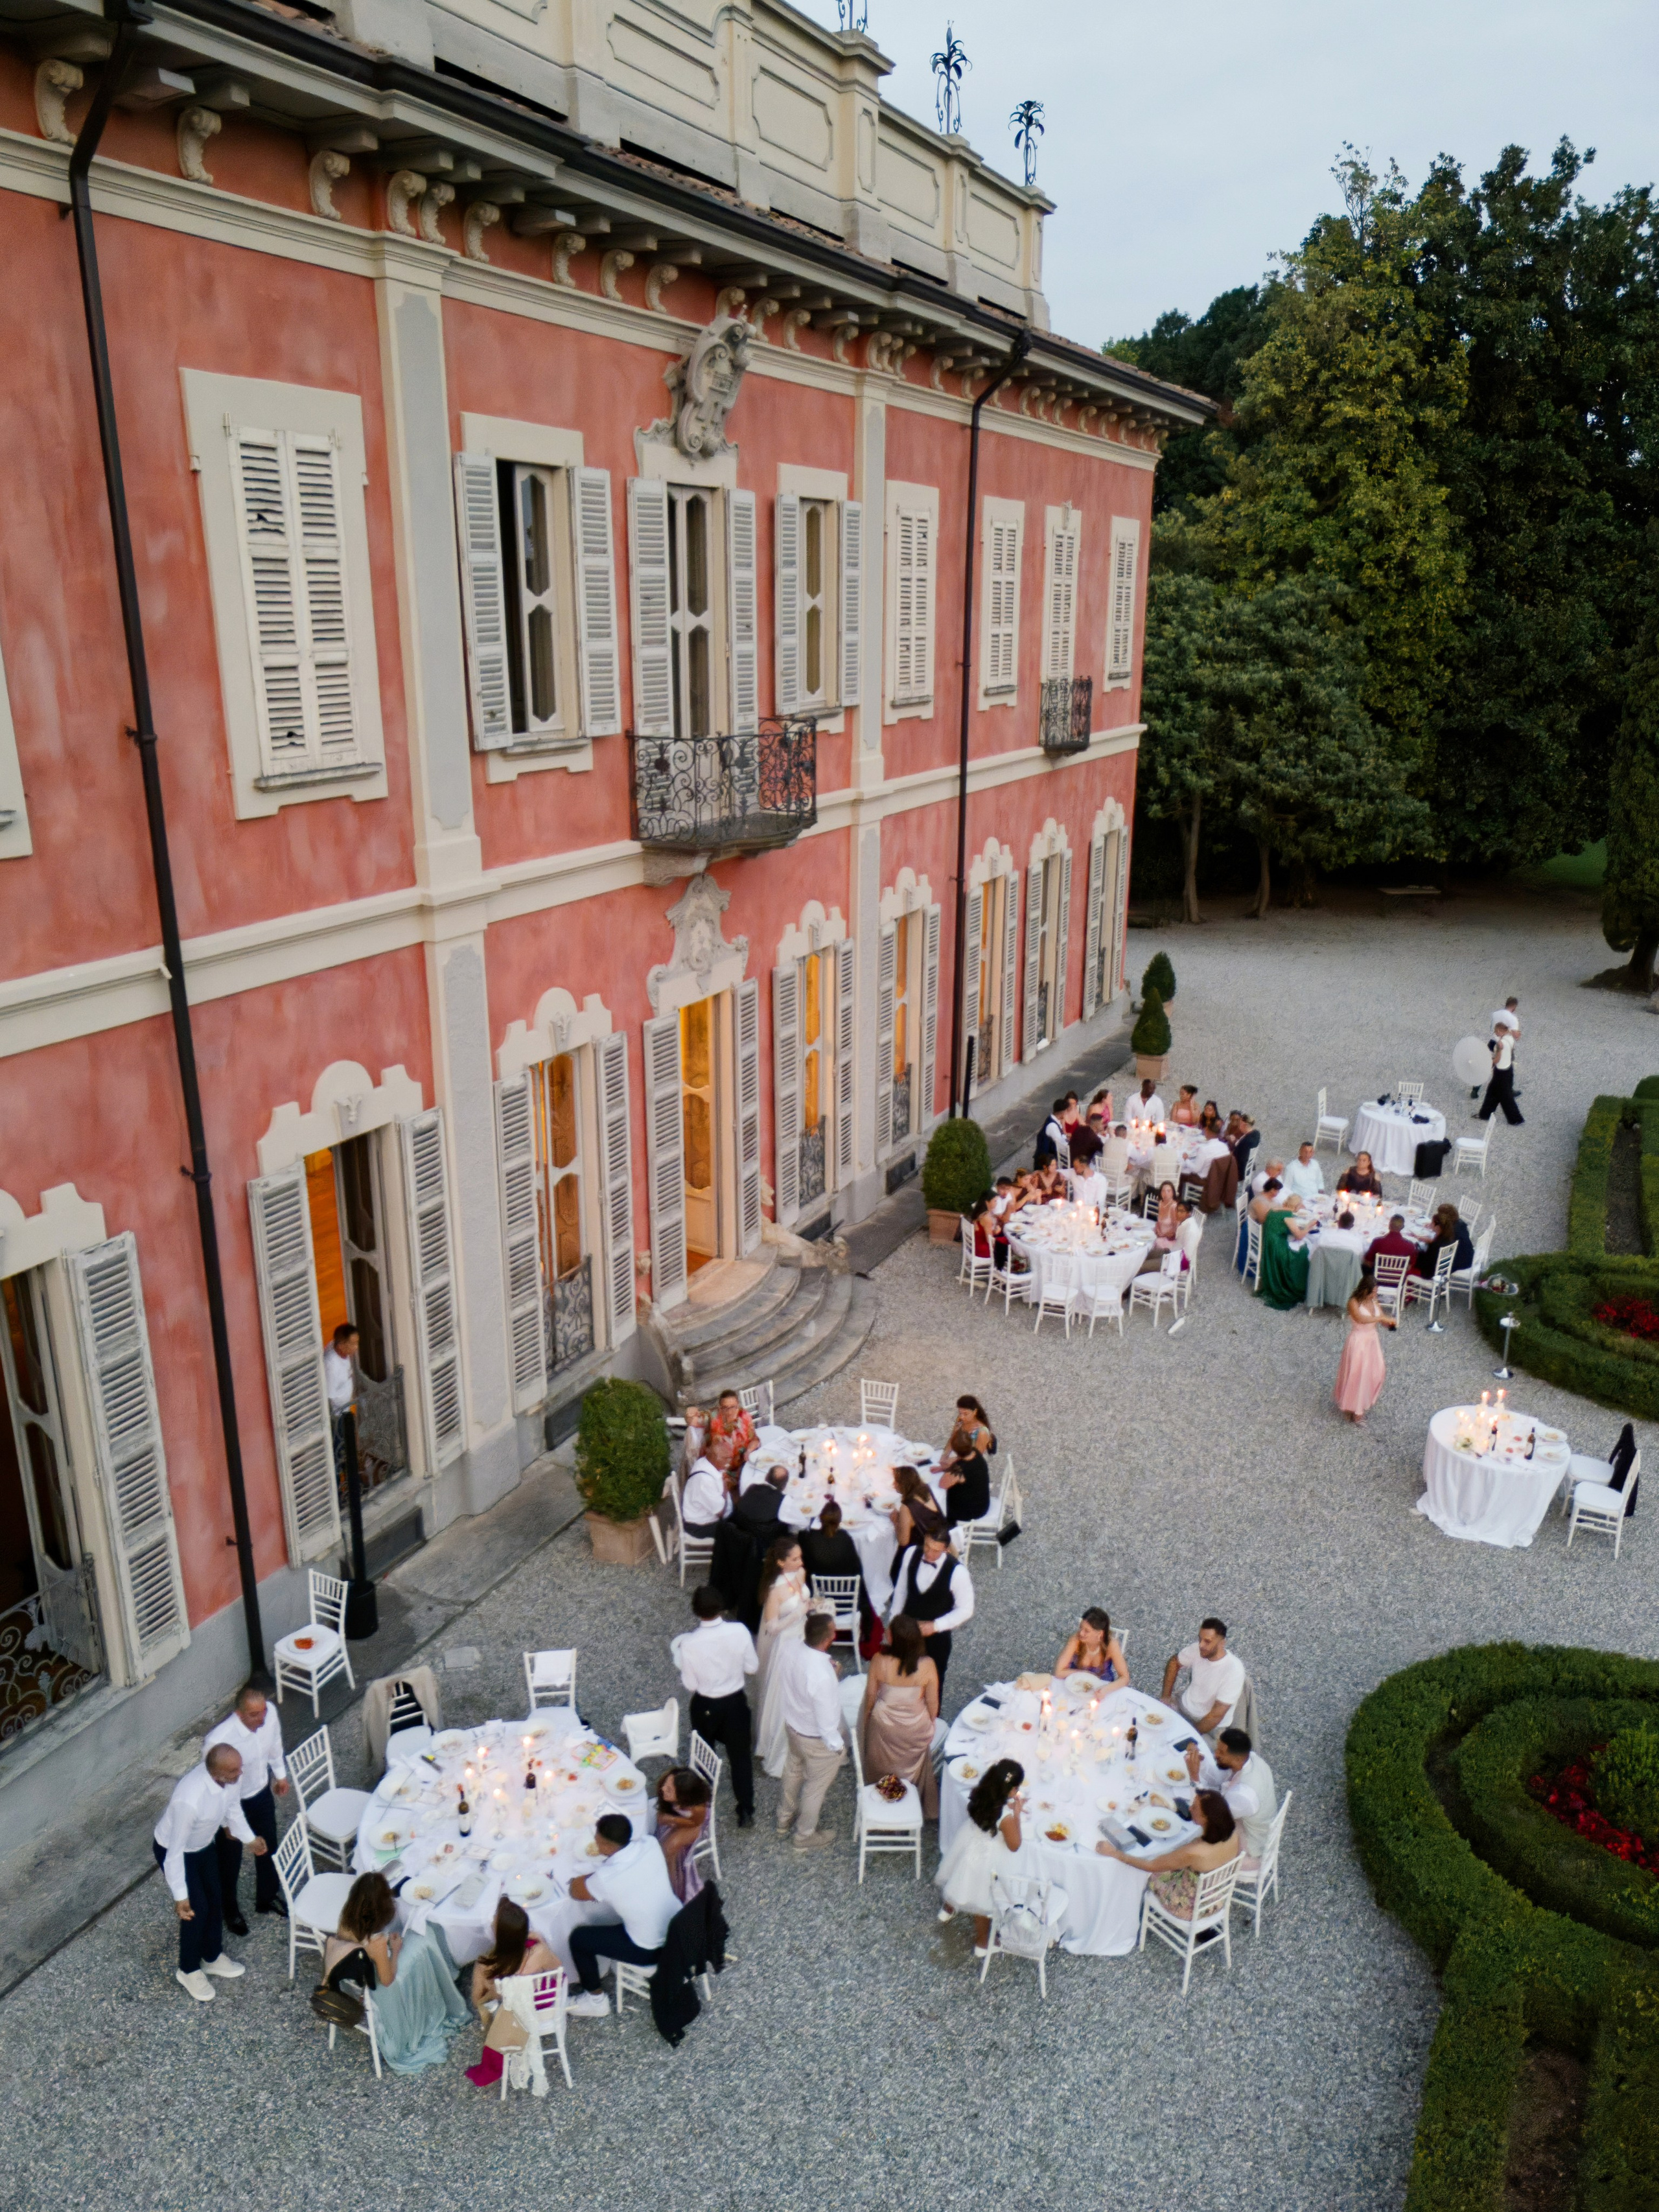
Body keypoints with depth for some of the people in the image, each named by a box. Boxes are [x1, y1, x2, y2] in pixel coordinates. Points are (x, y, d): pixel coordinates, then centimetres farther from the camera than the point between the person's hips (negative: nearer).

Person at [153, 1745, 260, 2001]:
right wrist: (180, 1896, -27)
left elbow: (233, 1808, -1)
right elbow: (176, 1850, -32)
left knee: (215, 1900, 18)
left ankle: (213, 1957, 43)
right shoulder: (189, 1800, -45)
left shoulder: (231, 1777, -25)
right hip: (174, 1850, -6)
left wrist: (249, 1839, 8)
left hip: (206, 1844, 6)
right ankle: (189, 1970, 31)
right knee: (197, 1910, 4)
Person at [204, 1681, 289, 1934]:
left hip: (261, 1790, 5)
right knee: (230, 1858, 20)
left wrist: (280, 1774, 12)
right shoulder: (219, 1740, -40)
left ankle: (267, 1897, 51)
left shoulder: (270, 1712, -25)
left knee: (269, 1846, 24)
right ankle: (230, 1909, 48)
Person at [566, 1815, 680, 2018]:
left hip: (650, 1951, -6)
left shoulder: (606, 1878, -27)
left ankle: (595, 2000, 24)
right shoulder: (650, 1843, -13)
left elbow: (576, 1892, -6)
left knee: (578, 1937, 9)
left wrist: (586, 1876, 9)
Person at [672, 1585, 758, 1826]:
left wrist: (678, 1657, -1)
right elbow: (752, 1667, -10)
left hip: (705, 1706, 0)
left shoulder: (689, 1644, -28)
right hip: (736, 1702, 1)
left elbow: (690, 1685, -15)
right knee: (741, 1756, 20)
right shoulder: (740, 1631, -24)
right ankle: (746, 1811, 30)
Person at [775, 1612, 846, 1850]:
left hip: (792, 1724, 7)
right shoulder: (823, 1676, -43)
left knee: (794, 1769, 34)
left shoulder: (790, 1650, -22)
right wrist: (838, 1746, -11)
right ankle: (805, 1835, 48)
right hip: (817, 1740, -6)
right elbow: (827, 1720, -29)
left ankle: (785, 1817, 59)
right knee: (815, 1787, 22)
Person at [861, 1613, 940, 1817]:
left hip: (884, 1725, 0)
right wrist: (931, 1723, 8)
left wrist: (865, 1720, 8)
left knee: (883, 1771, 29)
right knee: (914, 1768, 30)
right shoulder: (927, 1666, -29)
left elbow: (870, 1696, -12)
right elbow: (933, 1703, -13)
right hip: (917, 1728, 0)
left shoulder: (879, 1661, -29)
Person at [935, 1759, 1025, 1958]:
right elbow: (1014, 1846, -21)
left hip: (968, 1845, 6)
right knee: (984, 1903, 20)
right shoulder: (1006, 1817, -38)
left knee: (962, 1880, 35)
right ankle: (982, 1944, 44)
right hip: (988, 1860, -6)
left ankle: (948, 1909, 63)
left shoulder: (980, 1795, -22)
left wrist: (1009, 1806, -2)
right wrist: (1016, 1814, -19)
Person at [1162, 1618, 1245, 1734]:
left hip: (1210, 1726, -5)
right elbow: (1174, 1663, 7)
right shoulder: (1197, 1650, -14)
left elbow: (1217, 1715, -25)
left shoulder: (1234, 1670, -28)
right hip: (1184, 1706, 6)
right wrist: (1166, 1698, -3)